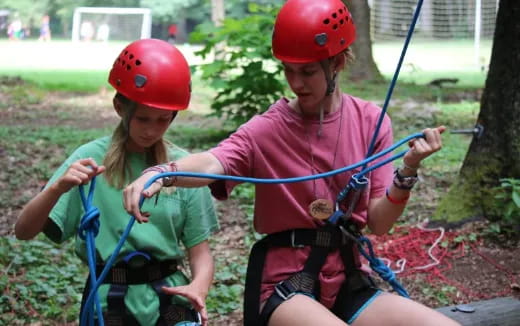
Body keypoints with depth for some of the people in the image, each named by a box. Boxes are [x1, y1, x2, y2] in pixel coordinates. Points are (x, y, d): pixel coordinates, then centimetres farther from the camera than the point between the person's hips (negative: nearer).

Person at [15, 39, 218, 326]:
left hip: (169, 299, 2)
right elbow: (24, 231, -8)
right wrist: (58, 188, -25)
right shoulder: (92, 159, -4)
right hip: (109, 302, -1)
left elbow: (200, 252, 1)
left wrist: (198, 287, -20)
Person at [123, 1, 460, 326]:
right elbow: (214, 162, -28)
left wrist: (408, 170, -19)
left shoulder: (370, 121, 1)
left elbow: (378, 222, -2)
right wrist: (162, 173, -48)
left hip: (348, 281, 3)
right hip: (285, 282, -3)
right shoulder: (267, 129, -7)